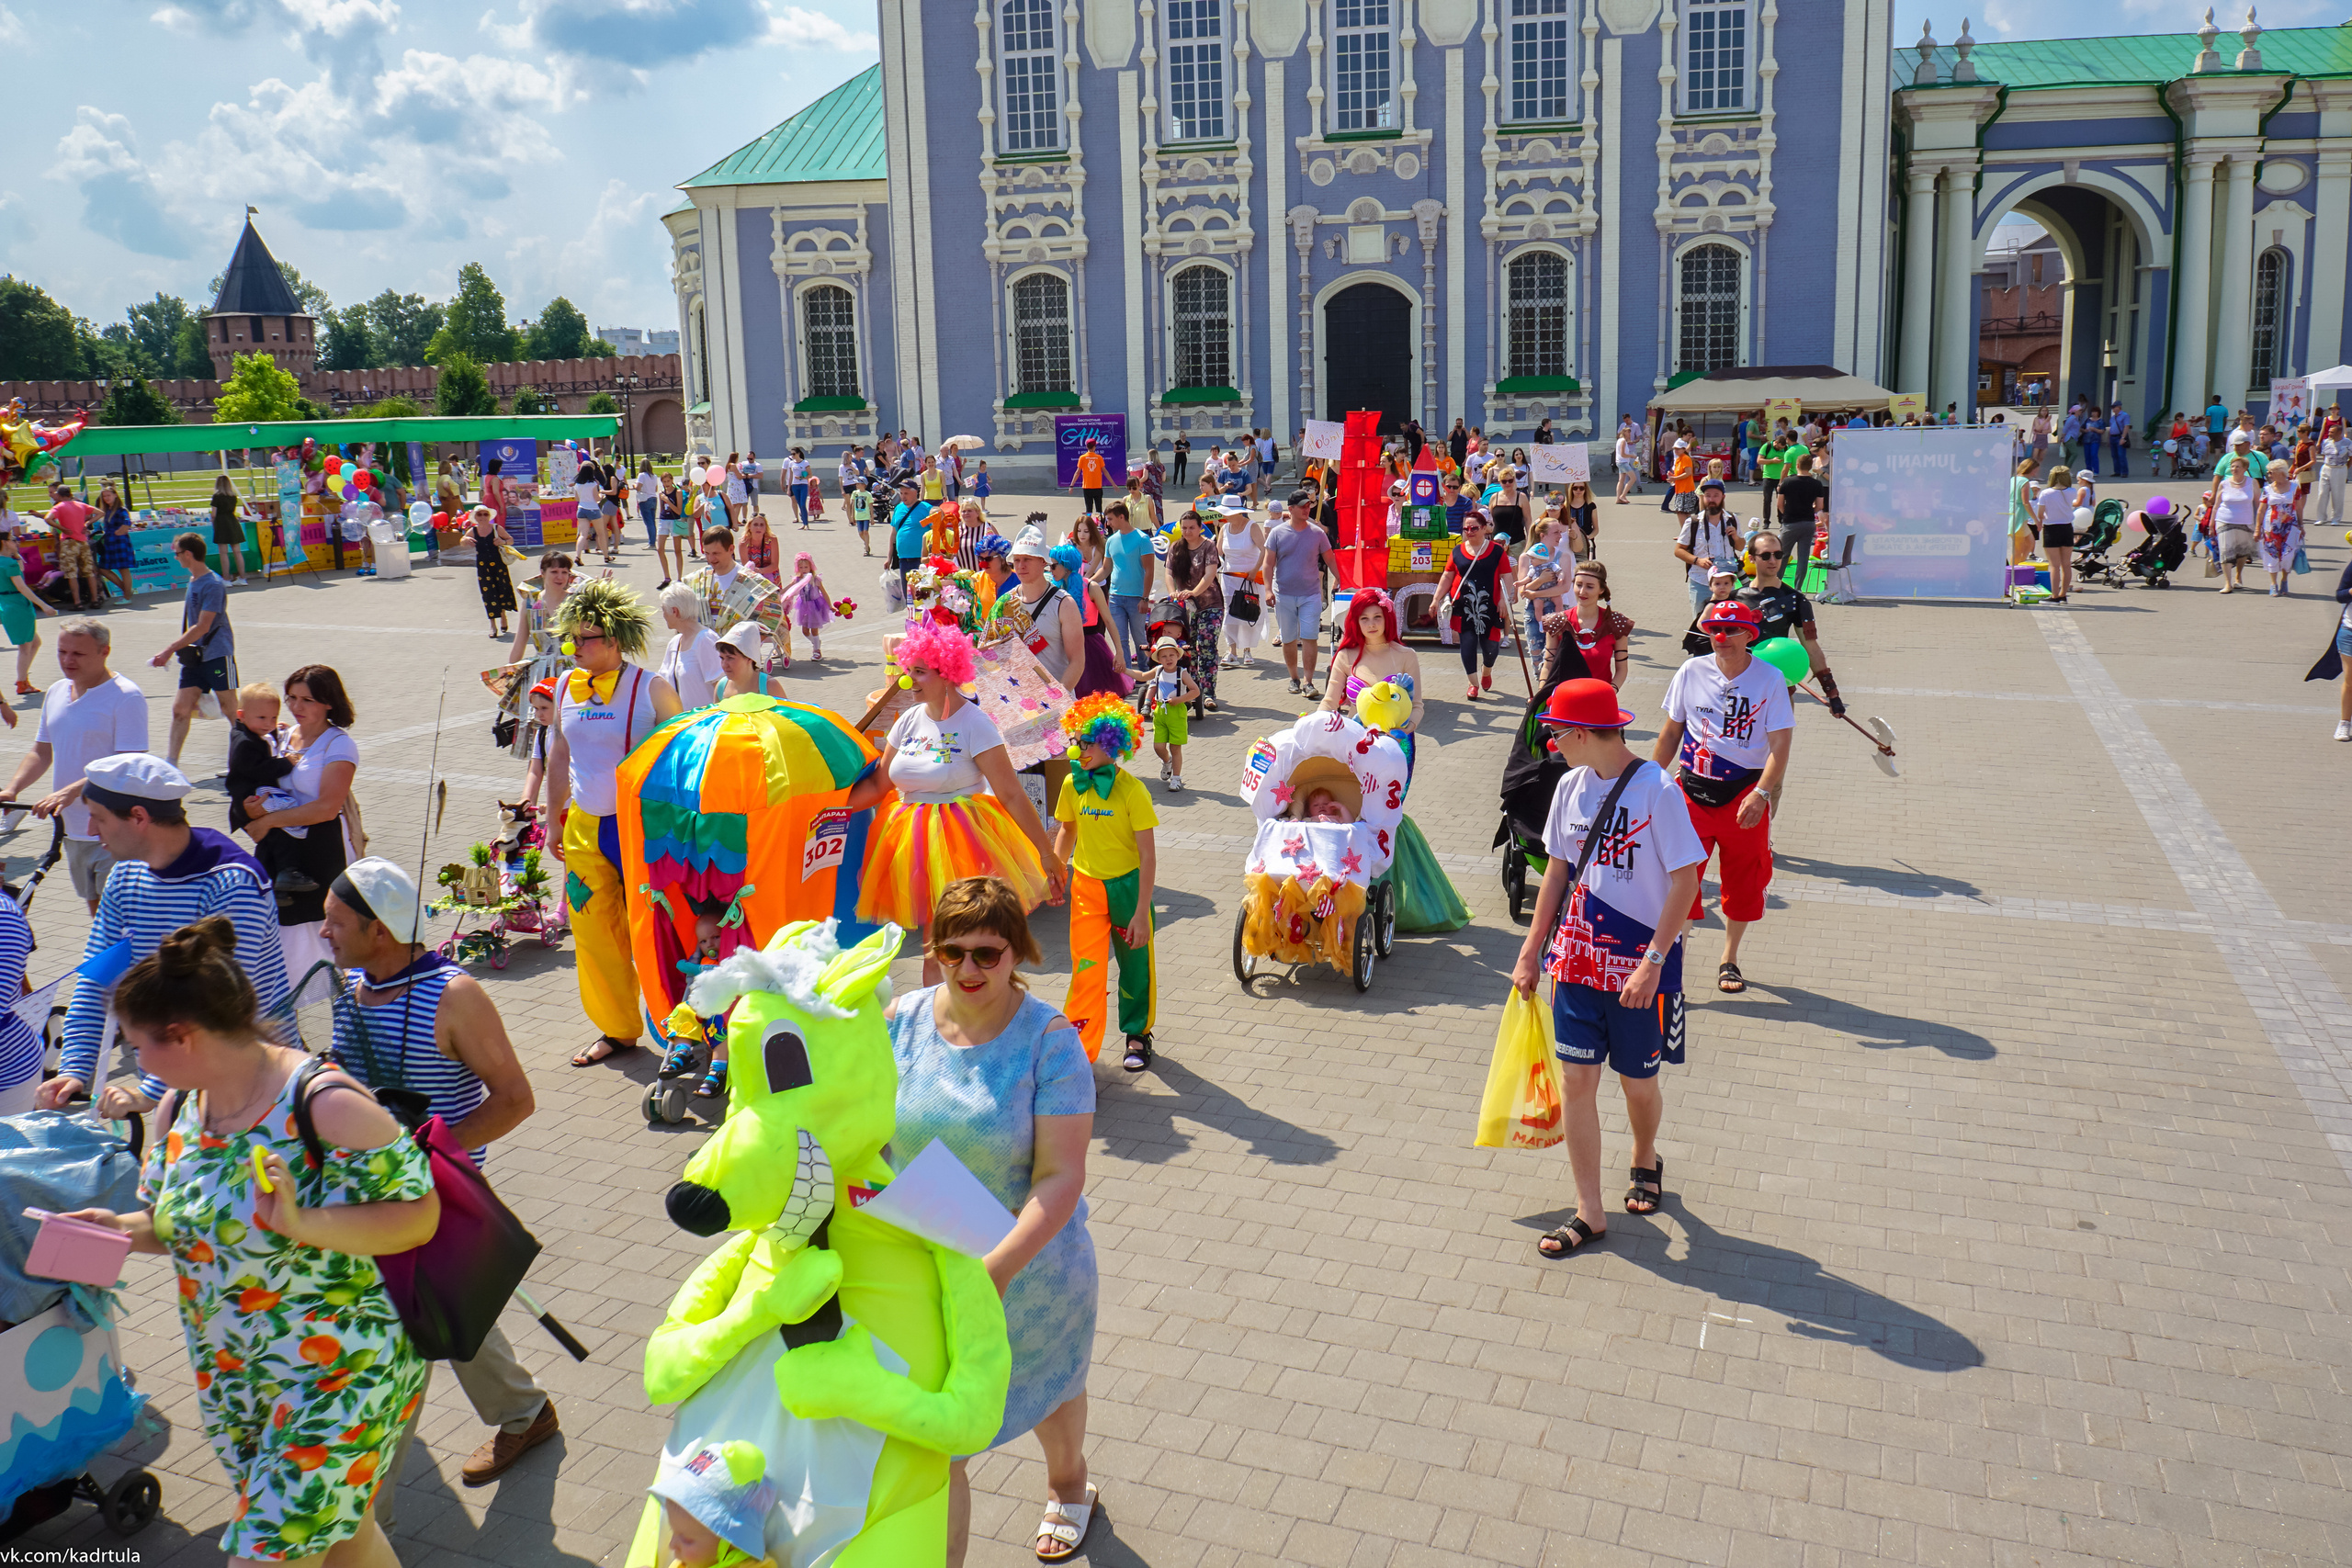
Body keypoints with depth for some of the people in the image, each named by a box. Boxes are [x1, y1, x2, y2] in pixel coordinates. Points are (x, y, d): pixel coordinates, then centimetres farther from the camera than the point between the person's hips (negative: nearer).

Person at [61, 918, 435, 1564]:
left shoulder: (325, 1104, -23)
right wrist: (126, 1229, -6)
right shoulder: (182, 1106, 1)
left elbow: (419, 1214, -21)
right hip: (229, 1371, 7)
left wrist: (306, 1226, -34)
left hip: (338, 1371, -7)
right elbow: (189, 1223, 15)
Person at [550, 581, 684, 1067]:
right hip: (584, 827, 5)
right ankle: (617, 1028, 25)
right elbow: (559, 756, 18)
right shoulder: (566, 688, 7)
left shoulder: (652, 690, -9)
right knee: (592, 932, 9)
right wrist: (553, 821, 20)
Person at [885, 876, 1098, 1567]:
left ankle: (1068, 1486, 59)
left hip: (1028, 1264, -1)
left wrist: (999, 1267, -34)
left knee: (1047, 1388, 27)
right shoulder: (902, 1019, -9)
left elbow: (1061, 1177, -22)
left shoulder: (1049, 1039, -19)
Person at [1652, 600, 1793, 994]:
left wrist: (1761, 793, -22)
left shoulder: (1770, 679, -5)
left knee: (1743, 880, 9)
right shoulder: (1691, 672, 1)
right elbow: (1671, 732, 11)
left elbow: (1780, 744, -10)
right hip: (1692, 789, 1)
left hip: (1746, 794, -1)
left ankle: (1729, 959, 28)